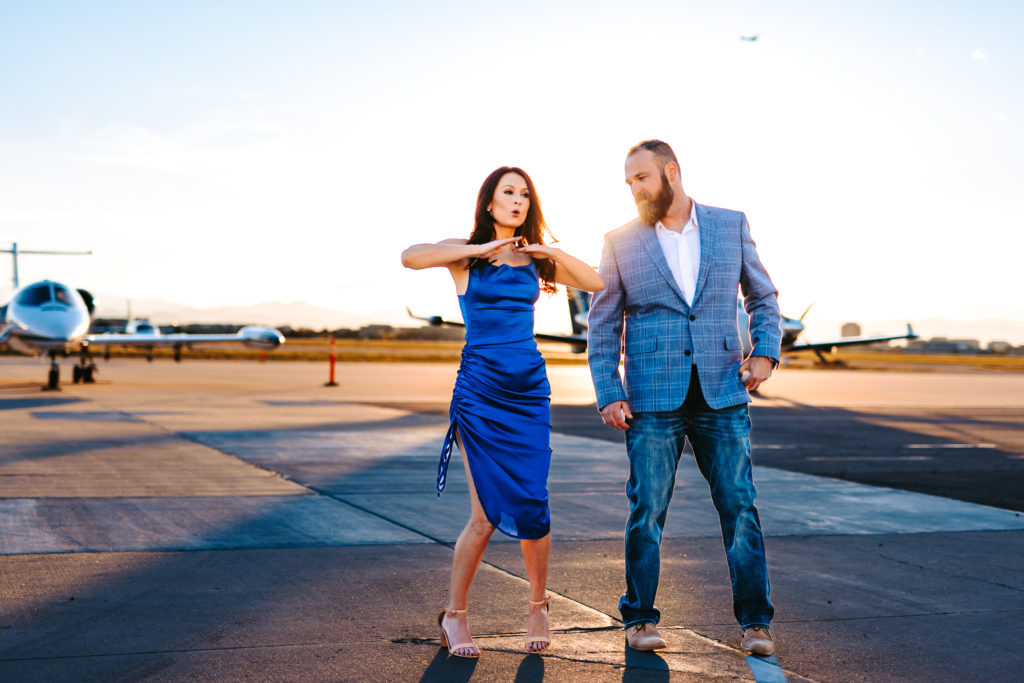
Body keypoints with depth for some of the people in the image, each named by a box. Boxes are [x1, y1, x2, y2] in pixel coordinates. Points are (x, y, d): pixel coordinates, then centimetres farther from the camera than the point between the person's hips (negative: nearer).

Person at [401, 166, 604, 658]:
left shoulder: (535, 258, 13)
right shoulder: (466, 253, 1)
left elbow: (598, 284, 8)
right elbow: (411, 257, -19)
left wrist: (551, 252, -3)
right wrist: (480, 249, -17)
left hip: (530, 391, 4)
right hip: (479, 389, -4)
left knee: (532, 504, 0)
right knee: (487, 512, -6)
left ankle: (538, 607, 20)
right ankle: (454, 615, 11)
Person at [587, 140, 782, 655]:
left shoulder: (730, 225, 7)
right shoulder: (620, 242, 4)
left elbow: (762, 294, 16)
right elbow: (603, 324, 5)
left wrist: (765, 350, 0)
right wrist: (608, 394, -3)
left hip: (722, 394, 1)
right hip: (652, 400, -1)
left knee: (739, 506, 1)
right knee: (646, 511, 2)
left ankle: (755, 621, 12)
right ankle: (640, 618, 18)